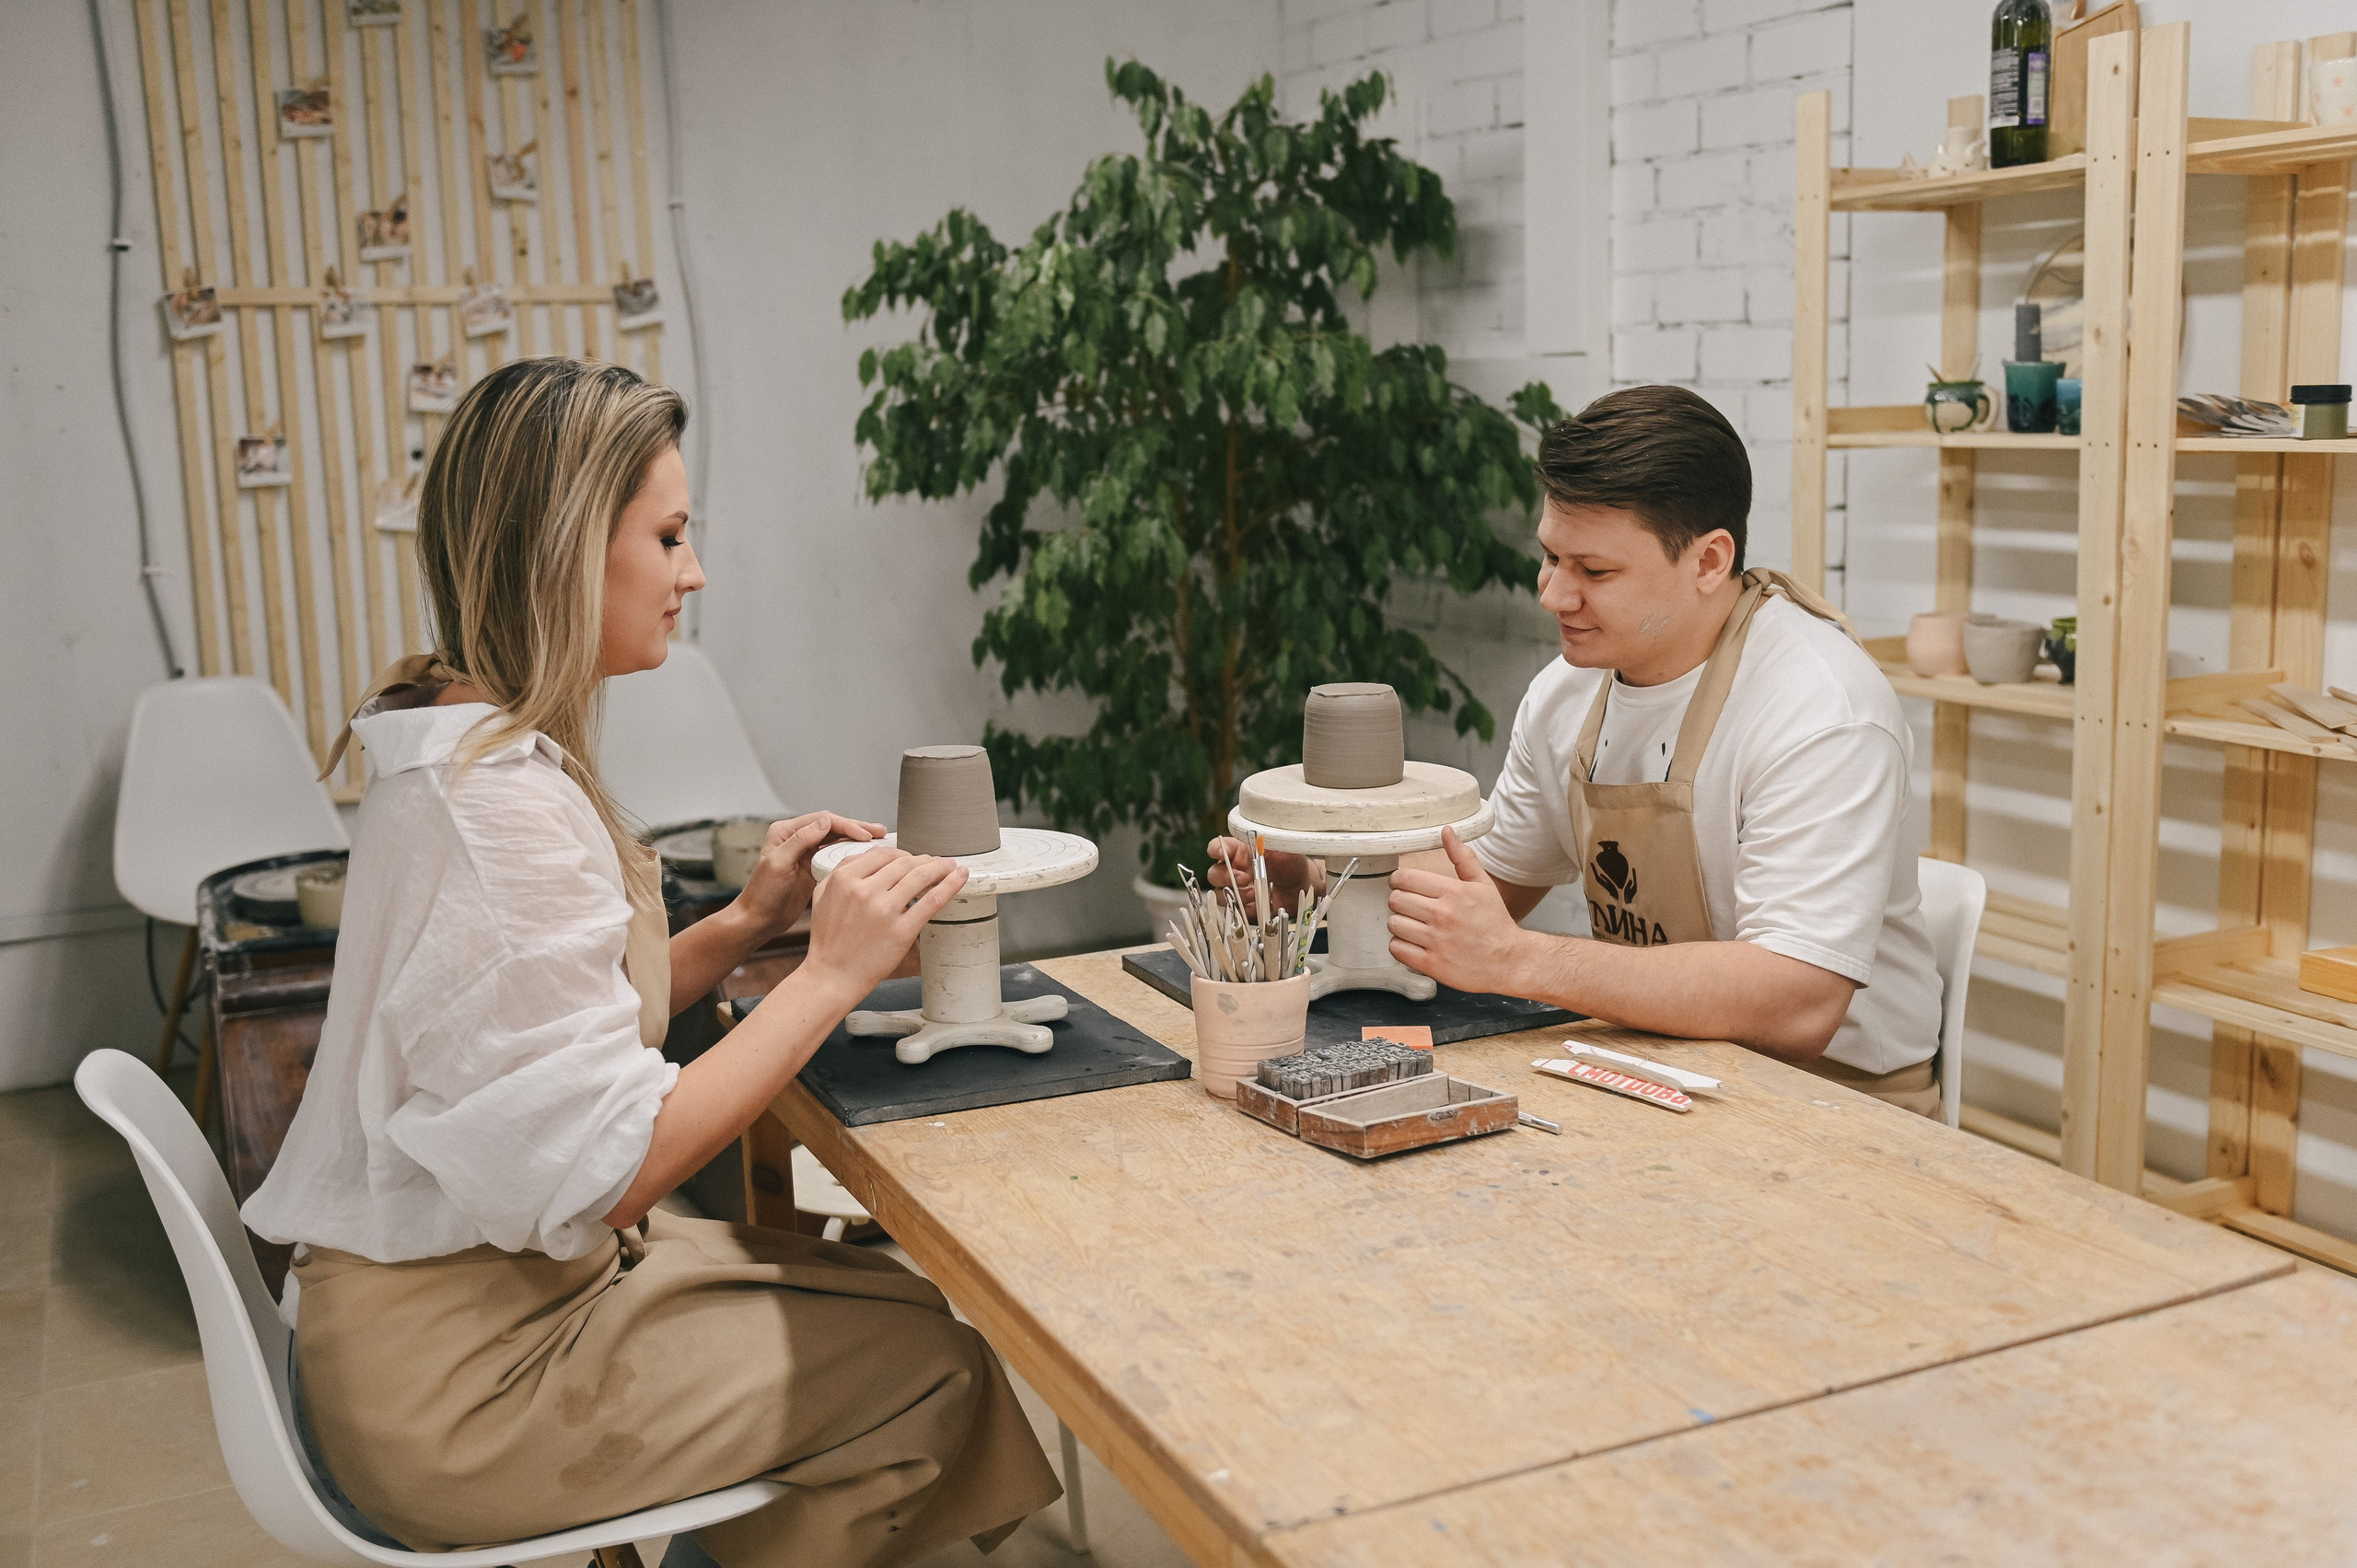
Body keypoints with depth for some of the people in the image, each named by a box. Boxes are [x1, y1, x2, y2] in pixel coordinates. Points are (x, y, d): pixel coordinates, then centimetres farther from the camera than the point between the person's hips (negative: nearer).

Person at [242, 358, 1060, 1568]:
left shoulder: (478, 750, 6)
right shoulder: (497, 807, -26)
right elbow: (600, 1175, -26)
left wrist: (747, 924, -2)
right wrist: (832, 974, -22)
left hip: (491, 1279, 9)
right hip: (456, 1376, -9)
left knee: (883, 1298, 7)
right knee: (931, 1363, -3)